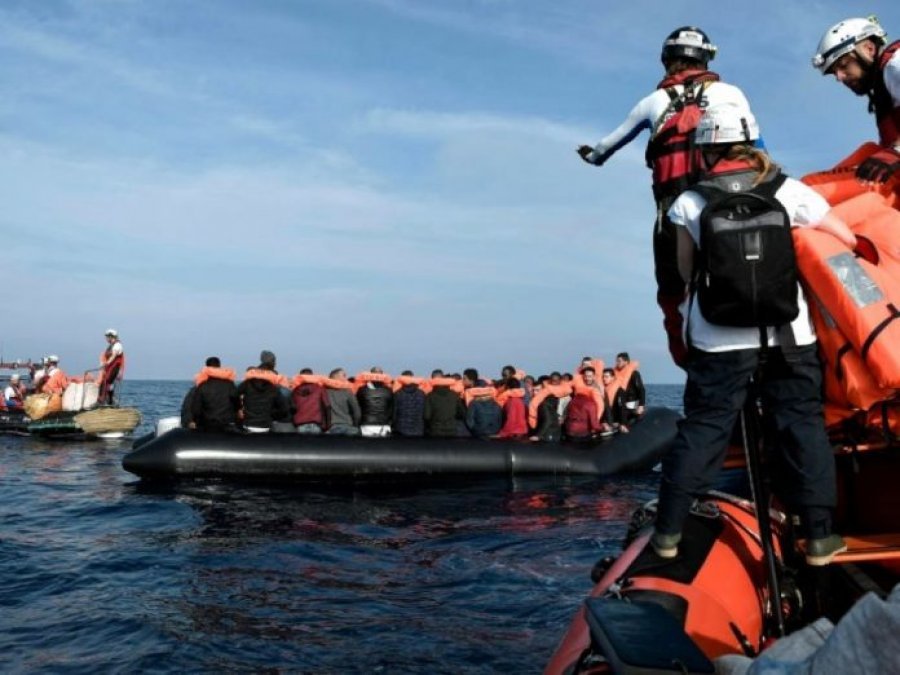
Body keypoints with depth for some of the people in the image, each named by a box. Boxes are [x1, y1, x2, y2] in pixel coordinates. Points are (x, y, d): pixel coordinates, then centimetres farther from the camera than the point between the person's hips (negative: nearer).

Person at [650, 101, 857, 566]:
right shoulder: (790, 192, -1)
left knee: (702, 428, 7)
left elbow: (686, 271, 5)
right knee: (802, 425, 11)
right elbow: (848, 241, 4)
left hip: (718, 341, 0)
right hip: (789, 336, 0)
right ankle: (820, 536, 17)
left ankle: (668, 531, 14)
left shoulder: (689, 203, -3)